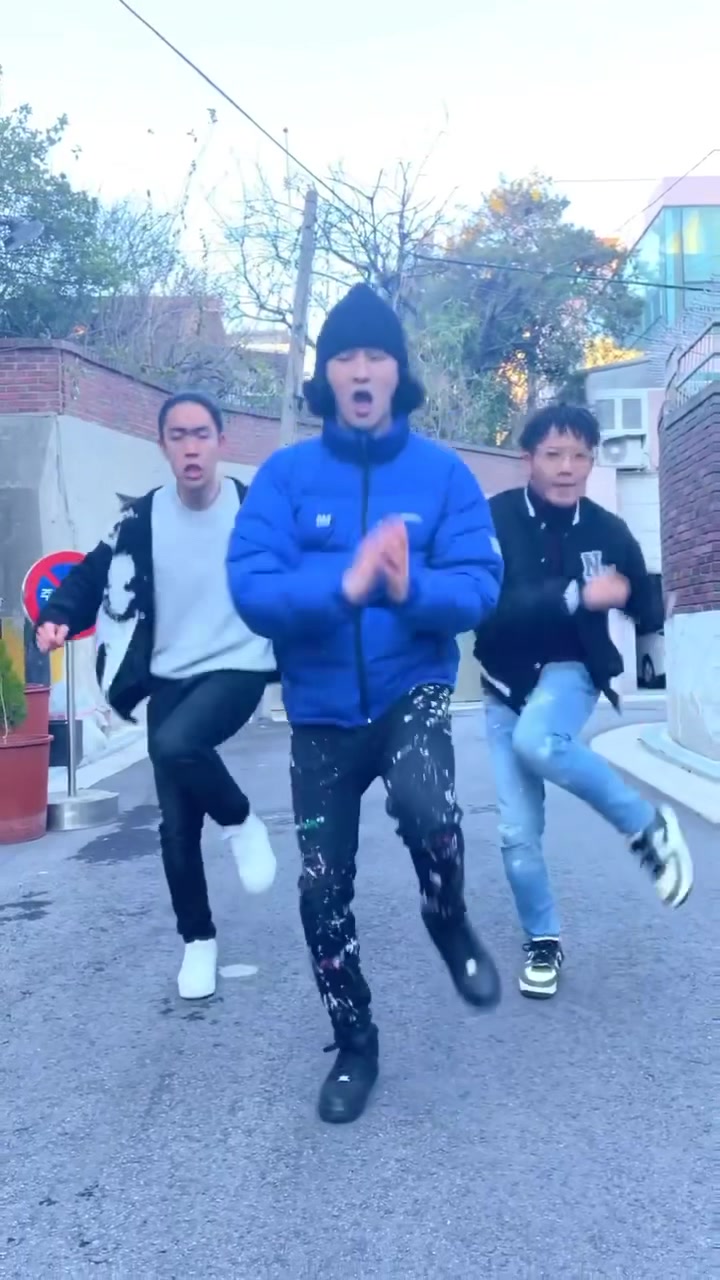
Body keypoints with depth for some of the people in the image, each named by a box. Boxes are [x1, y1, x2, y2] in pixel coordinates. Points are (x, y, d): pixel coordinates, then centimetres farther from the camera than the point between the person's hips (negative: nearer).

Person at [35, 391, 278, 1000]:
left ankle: (242, 822, -5)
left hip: (237, 669, -3)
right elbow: (94, 574, 5)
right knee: (176, 826, 5)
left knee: (175, 745, -34)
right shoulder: (142, 519, -1)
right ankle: (198, 940, 26)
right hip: (169, 679, 3)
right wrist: (59, 617, -15)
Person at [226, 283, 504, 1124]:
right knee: (322, 889, 7)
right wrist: (342, 589, -32)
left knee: (425, 806, -31)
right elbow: (250, 588, -16)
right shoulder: (285, 475, -5)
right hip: (322, 710, 2)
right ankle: (354, 1047, 32)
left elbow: (479, 585, -11)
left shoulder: (442, 472, -4)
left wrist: (412, 589, -31)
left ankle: (449, 922, 5)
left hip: (413, 691, -1)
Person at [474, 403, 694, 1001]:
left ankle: (648, 827, -13)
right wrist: (576, 595, -34)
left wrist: (643, 608, -11)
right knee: (517, 833, 1)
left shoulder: (608, 531, -7)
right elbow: (489, 605, -28)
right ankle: (544, 943, 25)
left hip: (571, 671, -1)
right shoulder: (496, 519, -14)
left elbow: (645, 604, 10)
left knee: (539, 741, -35)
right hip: (508, 684, 1)